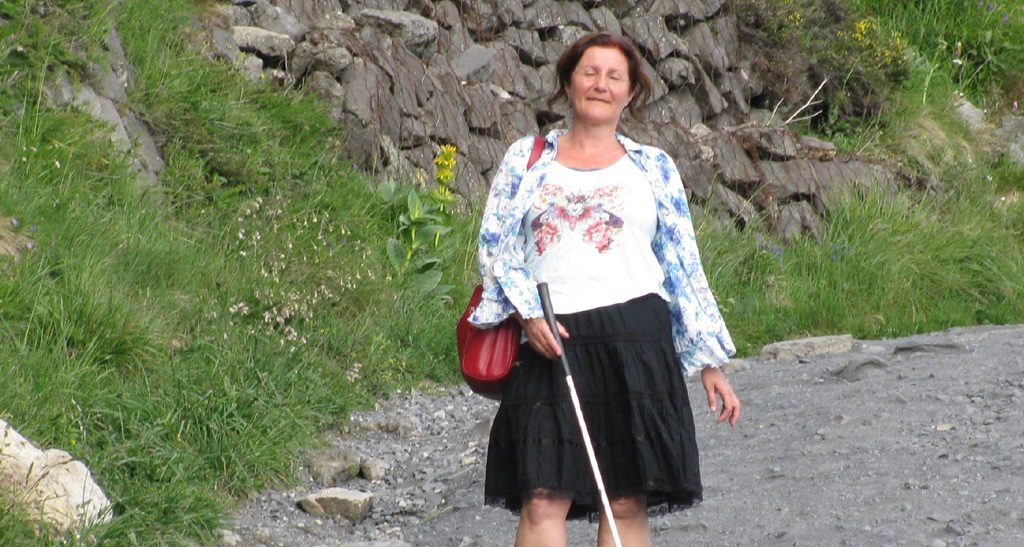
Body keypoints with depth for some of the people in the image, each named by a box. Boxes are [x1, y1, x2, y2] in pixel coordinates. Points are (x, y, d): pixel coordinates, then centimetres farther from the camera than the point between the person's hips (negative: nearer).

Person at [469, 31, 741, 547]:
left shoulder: (653, 168, 14)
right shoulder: (526, 158, 14)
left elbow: (684, 269, 13)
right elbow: (494, 246, 8)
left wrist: (710, 363, 8)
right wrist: (527, 312, -9)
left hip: (636, 336, 0)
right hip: (548, 343, 0)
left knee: (627, 502, -1)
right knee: (543, 499, -9)